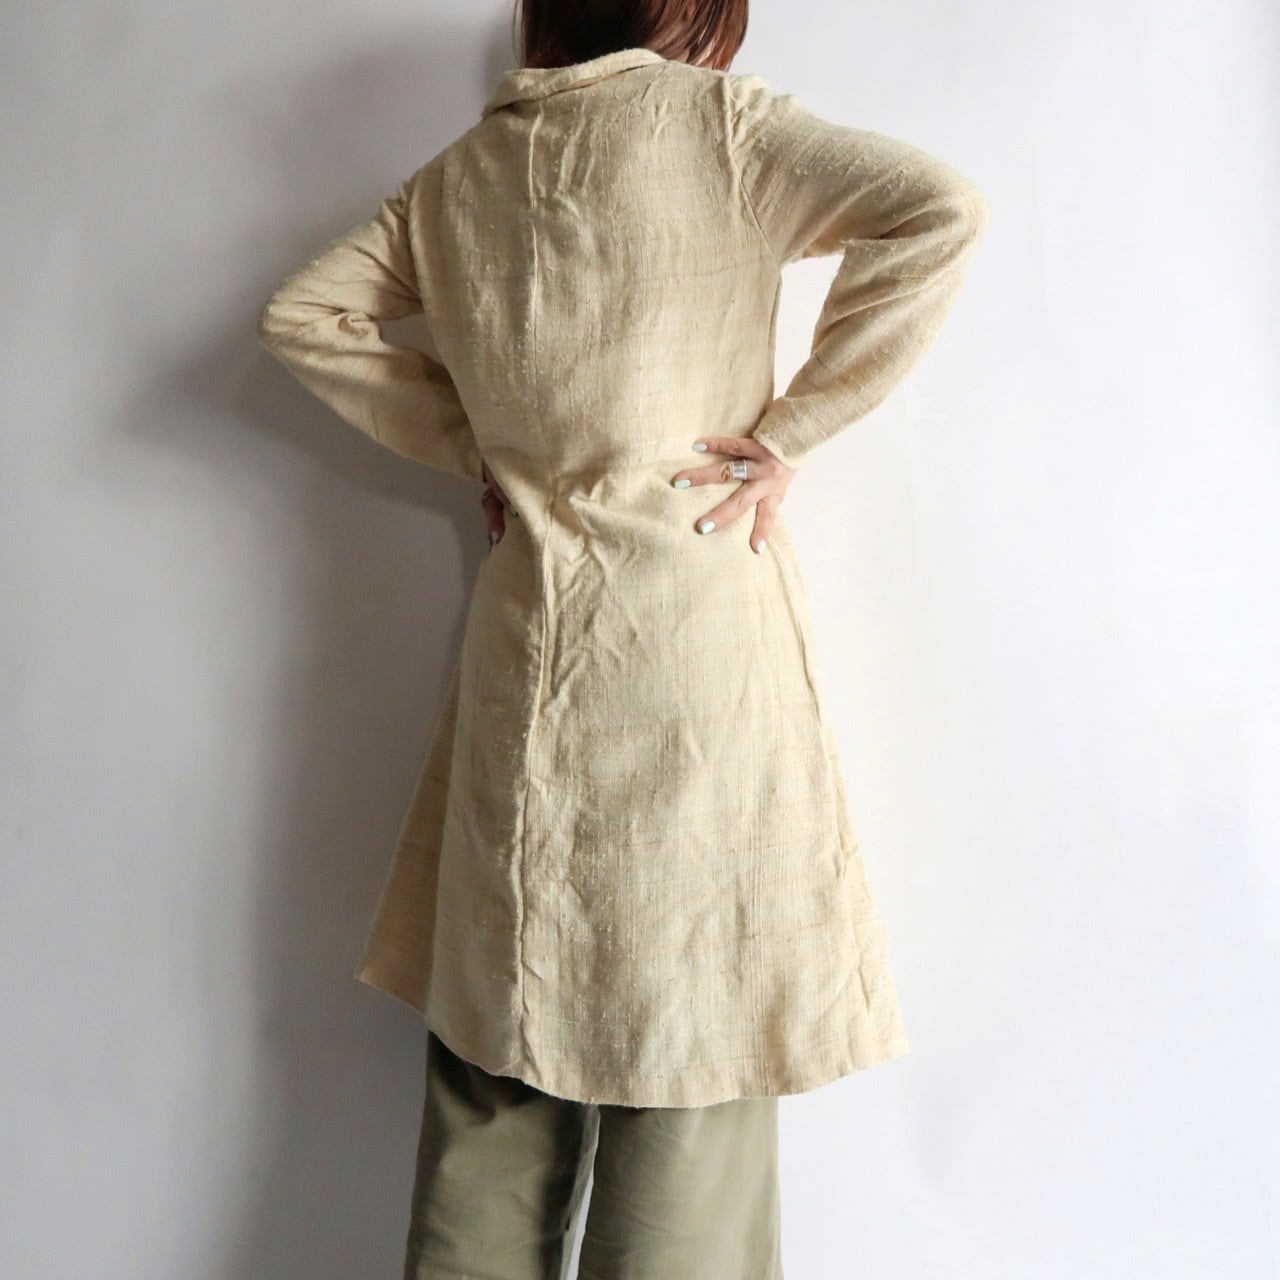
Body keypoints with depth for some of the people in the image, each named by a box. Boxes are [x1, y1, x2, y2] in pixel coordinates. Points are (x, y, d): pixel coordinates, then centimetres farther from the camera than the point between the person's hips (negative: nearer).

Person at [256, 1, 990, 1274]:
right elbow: (939, 209, -9)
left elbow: (300, 316, 20)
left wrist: (470, 445, 14)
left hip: (523, 630, 5)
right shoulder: (713, 117, 1)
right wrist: (785, 433, -7)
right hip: (695, 618, -5)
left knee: (498, 1058, 15)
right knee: (690, 1019, 5)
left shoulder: (457, 174, 15)